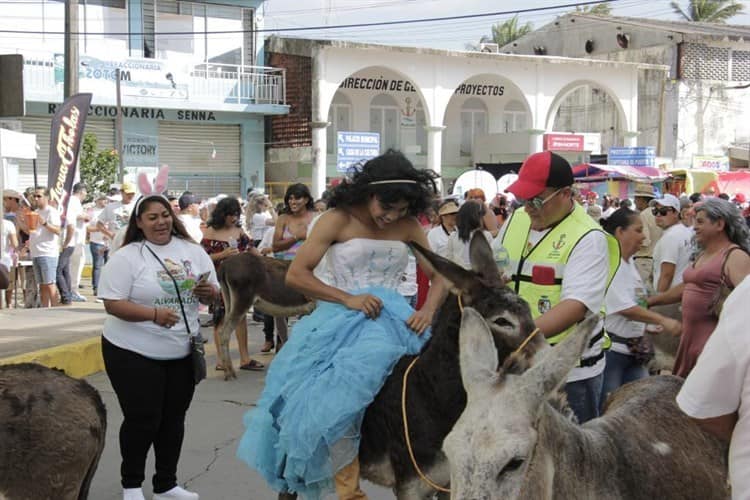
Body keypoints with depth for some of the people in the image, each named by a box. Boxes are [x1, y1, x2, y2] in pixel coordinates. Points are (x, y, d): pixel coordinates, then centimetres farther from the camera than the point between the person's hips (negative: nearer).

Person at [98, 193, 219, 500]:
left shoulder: (193, 251, 4)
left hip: (183, 353, 5)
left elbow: (214, 293, 11)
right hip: (134, 353, -5)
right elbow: (112, 303, -16)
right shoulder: (126, 257, -10)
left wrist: (209, 292, -13)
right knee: (142, 420, 0)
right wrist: (153, 314, -28)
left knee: (173, 419, 12)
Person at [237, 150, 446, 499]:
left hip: (393, 319, 4)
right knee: (332, 398, -25)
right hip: (341, 319, -4)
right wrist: (347, 299, -19)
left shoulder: (408, 226, 6)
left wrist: (427, 310, -16)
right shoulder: (338, 221, -4)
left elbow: (439, 277, 7)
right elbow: (295, 275, -8)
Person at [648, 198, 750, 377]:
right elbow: (684, 288, 28)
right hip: (691, 335, 9)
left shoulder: (735, 257, -10)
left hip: (714, 340, -9)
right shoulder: (702, 254, 18)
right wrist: (649, 301, 27)